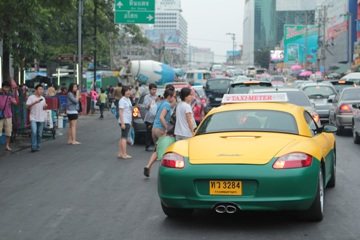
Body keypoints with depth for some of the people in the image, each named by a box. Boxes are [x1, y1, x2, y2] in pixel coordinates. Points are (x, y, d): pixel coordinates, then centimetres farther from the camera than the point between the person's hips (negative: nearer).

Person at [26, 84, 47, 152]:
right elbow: (27, 106, -10)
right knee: (34, 132, -16)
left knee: (39, 133, 6)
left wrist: (45, 106, -4)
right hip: (33, 118, -4)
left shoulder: (43, 98, 12)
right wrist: (35, 102, -21)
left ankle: (38, 146, 16)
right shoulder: (31, 97, -4)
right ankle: (33, 147, -13)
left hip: (41, 118, 5)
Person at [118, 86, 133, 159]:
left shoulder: (128, 100, 16)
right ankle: (124, 154, -10)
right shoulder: (122, 100, -12)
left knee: (122, 137, 10)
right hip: (124, 122, -9)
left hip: (128, 121, 9)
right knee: (124, 137, -9)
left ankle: (120, 153, 13)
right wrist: (122, 123, -22)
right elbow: (120, 112, -17)